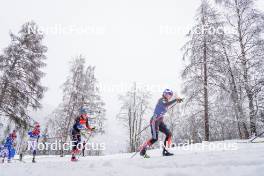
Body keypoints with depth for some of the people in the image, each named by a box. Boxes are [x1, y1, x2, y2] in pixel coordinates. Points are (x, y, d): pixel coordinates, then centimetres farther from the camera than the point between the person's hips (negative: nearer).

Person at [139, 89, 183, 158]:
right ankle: (142, 150, 4)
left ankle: (165, 151, 3)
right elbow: (166, 104, -32)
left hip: (160, 121, 9)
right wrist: (176, 100, -31)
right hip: (155, 121, -9)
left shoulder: (165, 101, 14)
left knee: (169, 134, -3)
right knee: (155, 138, -11)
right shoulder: (161, 100, -13)